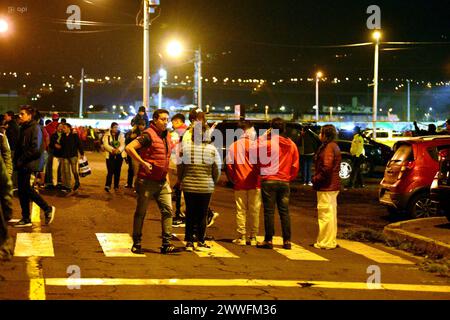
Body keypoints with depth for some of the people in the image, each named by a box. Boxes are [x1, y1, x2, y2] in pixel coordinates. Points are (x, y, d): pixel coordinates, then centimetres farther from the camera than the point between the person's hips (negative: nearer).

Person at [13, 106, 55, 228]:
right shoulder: (23, 128, 16)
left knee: (25, 189, -10)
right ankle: (26, 219, 13)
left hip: (30, 164, -9)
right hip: (22, 165, 9)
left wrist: (21, 160, -16)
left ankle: (47, 209, 3)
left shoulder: (35, 128, -11)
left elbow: (35, 149, -19)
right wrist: (16, 160, 6)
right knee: (22, 190, 8)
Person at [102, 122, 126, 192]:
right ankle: (107, 185, -14)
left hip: (119, 155, 3)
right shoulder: (107, 135, 1)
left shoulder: (121, 135, 6)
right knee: (110, 171, -13)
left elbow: (123, 144, -4)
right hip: (110, 155, -2)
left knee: (117, 171, 6)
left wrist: (118, 150, -24)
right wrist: (112, 149, -26)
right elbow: (105, 144, -10)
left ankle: (116, 186, 15)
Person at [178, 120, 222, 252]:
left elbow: (179, 168, 1)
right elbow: (217, 171, -1)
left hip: (188, 186, 1)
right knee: (202, 215, 9)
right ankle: (201, 242, 13)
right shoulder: (212, 149, -7)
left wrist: (182, 181, 17)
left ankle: (189, 242, 12)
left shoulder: (185, 148, -6)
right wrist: (213, 182, 17)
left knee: (190, 214, 10)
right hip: (206, 187, -1)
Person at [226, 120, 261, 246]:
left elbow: (229, 164, 2)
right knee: (254, 211, 4)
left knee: (241, 211, 6)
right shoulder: (253, 144, -6)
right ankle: (253, 237, 5)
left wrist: (234, 179, 11)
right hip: (254, 183, -3)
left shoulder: (233, 146, 5)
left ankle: (241, 237, 6)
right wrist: (259, 178, 2)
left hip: (239, 184, 3)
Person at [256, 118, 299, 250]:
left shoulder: (267, 143, -10)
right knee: (284, 212, 8)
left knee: (269, 211, 0)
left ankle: (268, 240, 1)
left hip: (268, 181, -4)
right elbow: (295, 166, 7)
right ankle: (287, 241, 8)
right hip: (284, 182, 4)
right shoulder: (291, 145, 5)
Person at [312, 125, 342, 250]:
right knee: (331, 214, 16)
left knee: (325, 214, -5)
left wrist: (316, 179, -13)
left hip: (326, 187, -11)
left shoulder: (328, 147, -16)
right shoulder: (333, 146, 16)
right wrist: (317, 178, 13)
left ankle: (326, 242, -1)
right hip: (332, 186, 11)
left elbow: (327, 168, -25)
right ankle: (331, 241, 25)